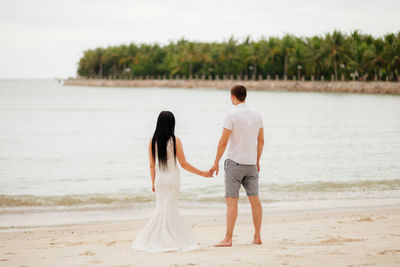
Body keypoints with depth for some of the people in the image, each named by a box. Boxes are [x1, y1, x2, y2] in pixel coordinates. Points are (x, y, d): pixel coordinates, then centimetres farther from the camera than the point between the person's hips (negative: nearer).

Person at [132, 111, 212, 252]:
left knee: (161, 209, 11)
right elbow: (183, 164, -8)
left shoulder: (152, 142, -1)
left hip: (159, 179, 3)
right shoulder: (175, 141, -11)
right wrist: (203, 173, 1)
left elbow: (152, 165, 4)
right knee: (170, 209, 2)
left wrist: (153, 183, 16)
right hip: (172, 178, -3)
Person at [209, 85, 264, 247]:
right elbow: (261, 140, 12)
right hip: (251, 163, 5)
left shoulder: (231, 115, -12)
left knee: (231, 201, -5)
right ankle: (257, 237, 14)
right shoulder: (257, 115, 6)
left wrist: (216, 162, -5)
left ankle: (228, 239, -6)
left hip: (234, 162, -5)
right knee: (255, 200, 10)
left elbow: (223, 141, -13)